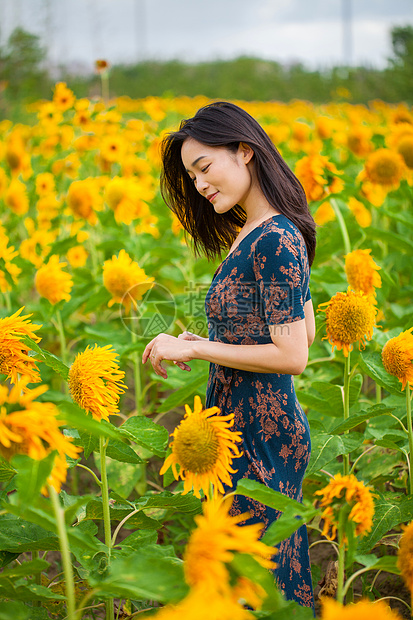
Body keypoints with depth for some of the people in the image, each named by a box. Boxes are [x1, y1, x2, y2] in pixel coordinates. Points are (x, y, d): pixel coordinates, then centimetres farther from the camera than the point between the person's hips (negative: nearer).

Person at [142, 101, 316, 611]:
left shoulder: (274, 240, -20)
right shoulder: (257, 234, 9)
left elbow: (293, 355, -22)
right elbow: (306, 332, 15)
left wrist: (196, 349, -17)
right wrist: (208, 344, 9)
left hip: (261, 434, -10)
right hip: (243, 422, 10)